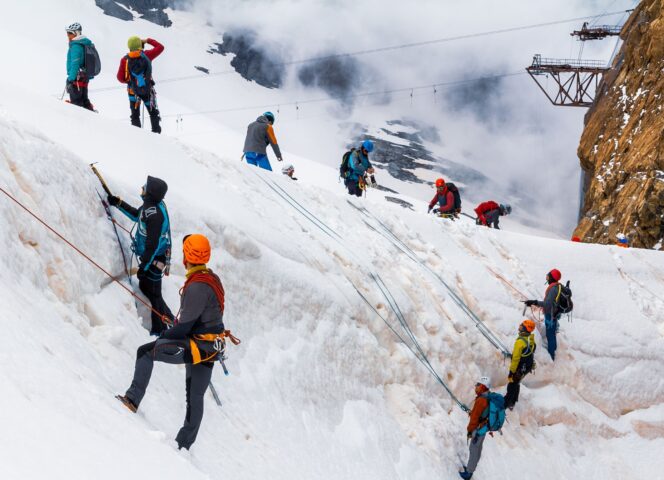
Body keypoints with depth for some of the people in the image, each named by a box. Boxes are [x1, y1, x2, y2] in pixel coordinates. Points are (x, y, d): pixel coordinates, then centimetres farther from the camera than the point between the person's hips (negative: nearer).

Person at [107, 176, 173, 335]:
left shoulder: (154, 214, -31)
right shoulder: (153, 204, -2)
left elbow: (152, 245, -28)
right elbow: (137, 215, 20)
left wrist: (144, 265, -21)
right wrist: (119, 203, 13)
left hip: (154, 260, -10)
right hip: (150, 256, 10)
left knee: (153, 294, 2)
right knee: (145, 287, 23)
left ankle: (161, 330, 16)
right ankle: (169, 320, 35)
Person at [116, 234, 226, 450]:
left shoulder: (197, 286, -22)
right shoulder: (211, 278, 8)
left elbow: (185, 325, -21)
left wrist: (162, 337, -6)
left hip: (197, 346, -10)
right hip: (210, 346, 10)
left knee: (145, 351, -11)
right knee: (195, 397, 17)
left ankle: (133, 399, -14)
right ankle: (184, 444, 28)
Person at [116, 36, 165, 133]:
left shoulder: (125, 60, -11)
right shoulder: (146, 55, -12)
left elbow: (120, 78, -9)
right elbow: (160, 47, 2)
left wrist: (128, 81, 10)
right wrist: (148, 40, 9)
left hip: (133, 92, 0)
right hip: (148, 91, 0)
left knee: (135, 115, 13)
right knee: (153, 113, 15)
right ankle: (156, 132, 14)